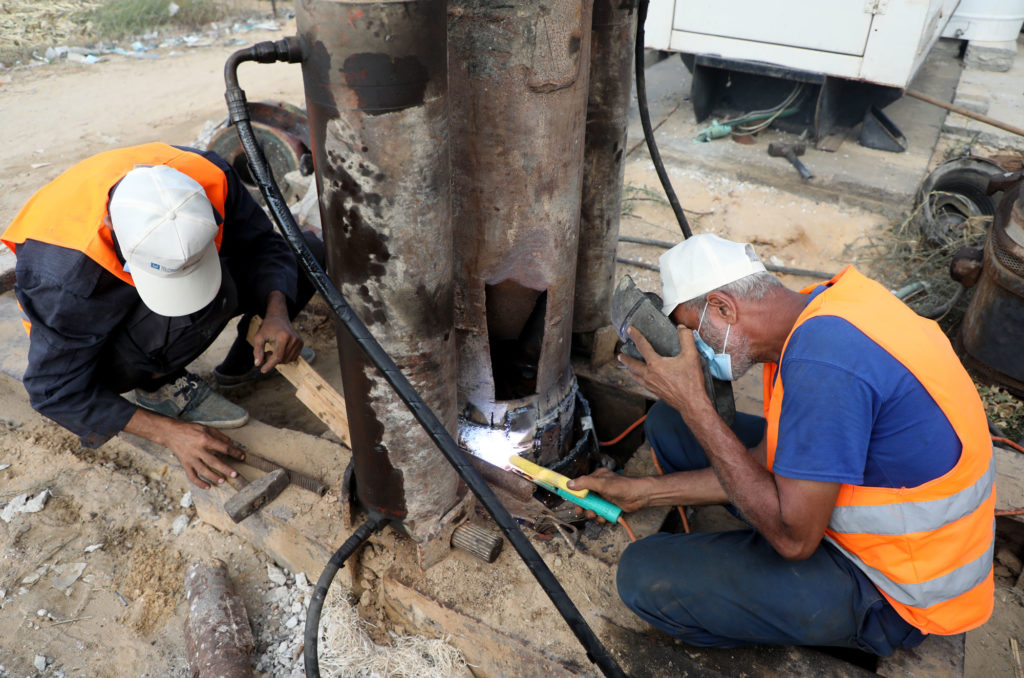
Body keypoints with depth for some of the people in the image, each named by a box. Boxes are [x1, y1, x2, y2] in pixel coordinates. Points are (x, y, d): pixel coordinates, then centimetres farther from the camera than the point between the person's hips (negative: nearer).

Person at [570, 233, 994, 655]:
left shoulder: (823, 359, -34)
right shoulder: (816, 310, -2)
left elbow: (792, 537, -28)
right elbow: (766, 465, 4)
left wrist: (693, 405, -26)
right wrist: (644, 491, 4)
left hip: (891, 594, -9)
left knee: (645, 576, -21)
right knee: (669, 422, 7)